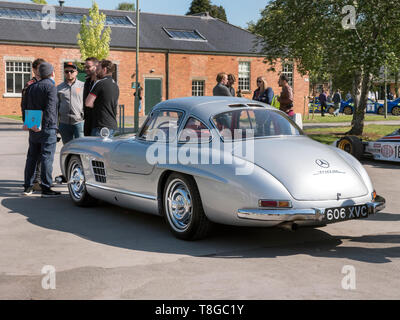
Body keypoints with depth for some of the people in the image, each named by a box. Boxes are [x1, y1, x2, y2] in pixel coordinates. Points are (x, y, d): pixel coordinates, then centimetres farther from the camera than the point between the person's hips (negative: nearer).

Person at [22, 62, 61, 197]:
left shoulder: (31, 87, 13)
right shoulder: (51, 86, -10)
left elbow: (25, 106, 15)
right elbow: (49, 108, -19)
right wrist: (42, 124, -19)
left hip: (33, 129, 7)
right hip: (47, 128, -7)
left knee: (32, 157, 13)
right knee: (47, 157, -5)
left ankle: (28, 187, 16)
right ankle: (46, 188, -6)